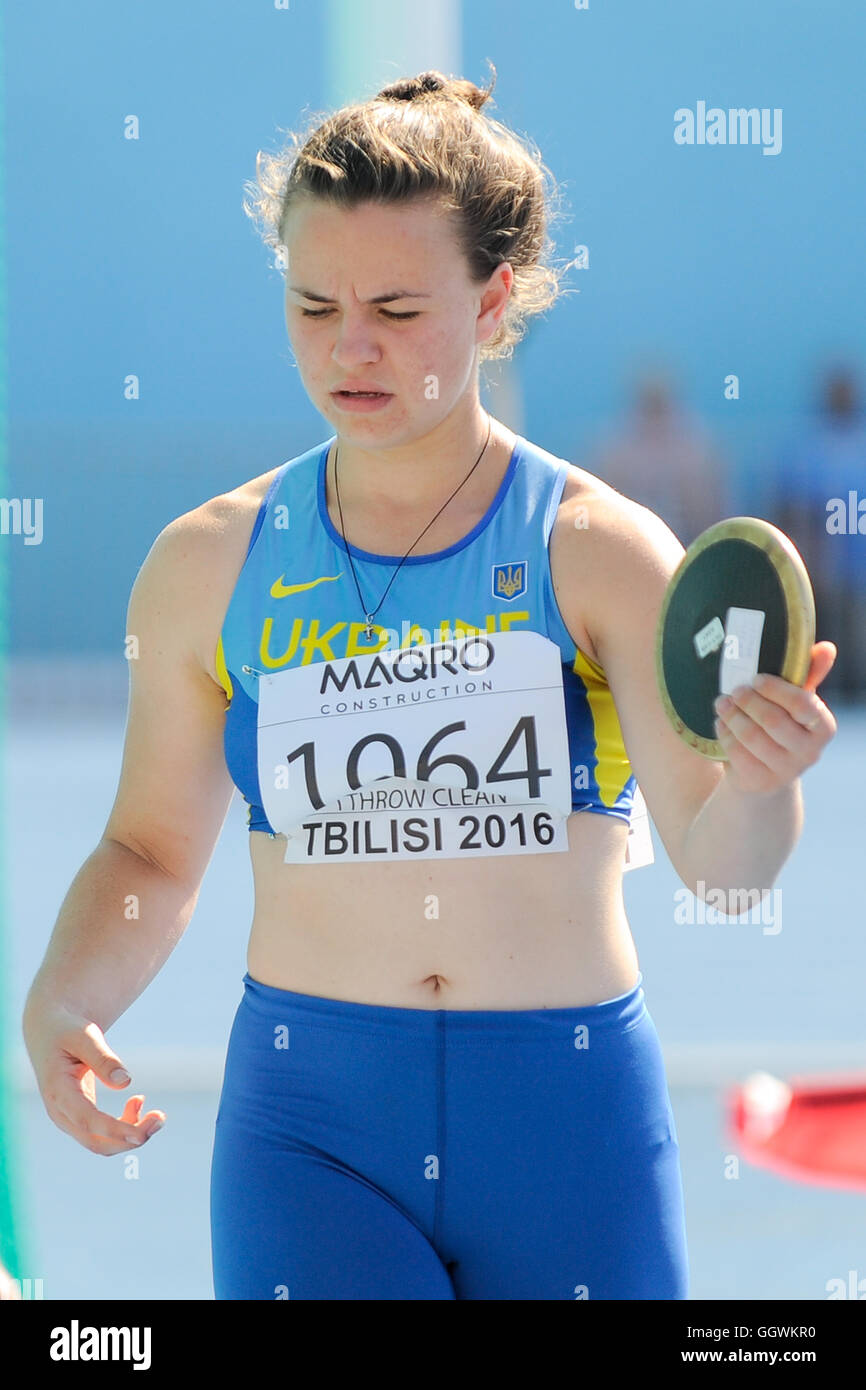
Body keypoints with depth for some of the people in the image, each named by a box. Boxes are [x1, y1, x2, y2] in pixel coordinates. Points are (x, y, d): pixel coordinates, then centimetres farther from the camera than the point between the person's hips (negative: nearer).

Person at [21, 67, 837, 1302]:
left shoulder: (597, 549, -4)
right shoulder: (211, 565, 4)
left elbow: (714, 854, -13)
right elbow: (152, 850, 13)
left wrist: (758, 782, -36)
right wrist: (63, 1003, -6)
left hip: (569, 1111, 0)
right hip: (311, 1118, 1)